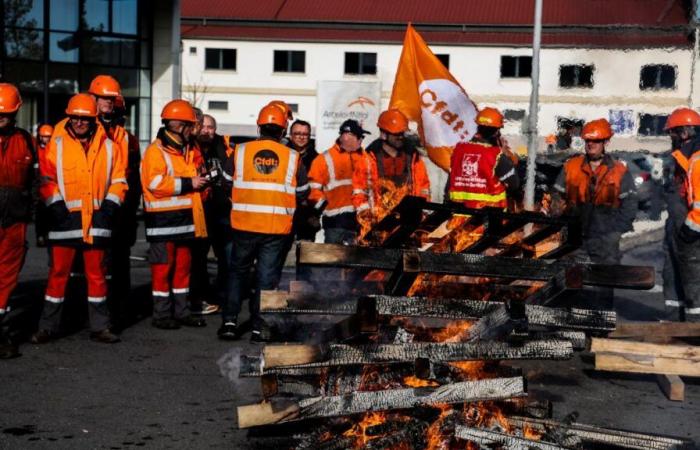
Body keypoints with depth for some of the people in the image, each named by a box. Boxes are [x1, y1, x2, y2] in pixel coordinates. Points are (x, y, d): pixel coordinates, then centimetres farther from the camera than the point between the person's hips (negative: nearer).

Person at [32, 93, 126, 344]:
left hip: (96, 220, 2)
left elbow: (118, 180, 10)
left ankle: (100, 327, 16)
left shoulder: (108, 146, 8)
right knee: (58, 272, 1)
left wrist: (109, 206, -1)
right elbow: (46, 179, 3)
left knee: (97, 274, 8)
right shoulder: (57, 144, 3)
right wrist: (56, 205, -8)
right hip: (66, 218, -1)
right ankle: (48, 327, 11)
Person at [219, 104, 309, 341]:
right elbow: (302, 194, 8)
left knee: (237, 271, 17)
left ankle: (230, 320, 12)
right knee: (267, 276, 8)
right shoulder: (292, 157, -1)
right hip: (277, 227, 0)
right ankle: (259, 327, 10)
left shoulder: (240, 151, -1)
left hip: (244, 224, 1)